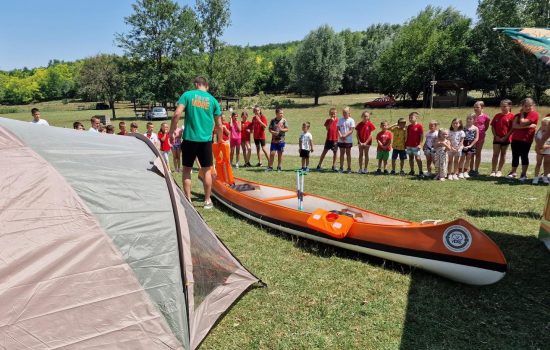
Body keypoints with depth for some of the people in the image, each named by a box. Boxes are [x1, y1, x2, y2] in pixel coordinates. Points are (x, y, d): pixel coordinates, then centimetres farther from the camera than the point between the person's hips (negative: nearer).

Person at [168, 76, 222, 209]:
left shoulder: (187, 95, 1)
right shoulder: (213, 100, 7)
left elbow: (177, 114, -10)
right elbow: (218, 125, 8)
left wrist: (171, 132, 0)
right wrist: (220, 139, 23)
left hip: (189, 139, -1)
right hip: (206, 140, 2)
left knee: (187, 169, 11)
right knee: (206, 170, 11)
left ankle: (188, 200, 11)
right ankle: (207, 201, 17)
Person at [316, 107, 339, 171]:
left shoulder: (338, 120, 1)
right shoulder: (328, 120, 2)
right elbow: (327, 128, -12)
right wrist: (331, 121, -18)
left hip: (335, 139, 1)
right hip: (329, 139, 0)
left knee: (335, 152, 6)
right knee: (324, 151, 2)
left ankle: (334, 166, 17)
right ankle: (319, 165, 7)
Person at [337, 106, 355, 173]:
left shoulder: (351, 120, -4)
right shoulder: (340, 120, 5)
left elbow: (351, 130, -9)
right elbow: (338, 129, 2)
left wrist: (345, 135, -19)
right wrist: (340, 135, -14)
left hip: (348, 140, -2)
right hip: (341, 140, 2)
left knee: (348, 154, 5)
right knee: (342, 153, 8)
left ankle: (349, 168, 12)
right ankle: (341, 168, 15)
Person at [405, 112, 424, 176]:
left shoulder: (419, 126, -8)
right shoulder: (409, 126, 9)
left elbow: (422, 135, -9)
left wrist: (420, 144, -13)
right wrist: (405, 143, 11)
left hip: (416, 146, -6)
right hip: (409, 145, 6)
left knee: (418, 158, -6)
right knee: (410, 158, 11)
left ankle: (420, 172, -1)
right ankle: (412, 171, 20)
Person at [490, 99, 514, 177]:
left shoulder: (511, 116, -6)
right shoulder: (497, 115, 5)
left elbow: (512, 128, -8)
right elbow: (492, 126, 4)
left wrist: (505, 137, -14)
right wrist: (495, 136, -6)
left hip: (506, 139, -2)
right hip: (497, 138, 2)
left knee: (503, 154, 8)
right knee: (495, 154, 0)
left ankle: (499, 171, 16)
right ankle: (493, 171, 4)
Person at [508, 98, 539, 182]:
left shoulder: (534, 114, -6)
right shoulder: (518, 115, 9)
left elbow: (522, 123, -17)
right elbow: (514, 125, -7)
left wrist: (522, 114, -2)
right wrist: (527, 126, -17)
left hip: (526, 139, -5)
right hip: (515, 138, 5)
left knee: (524, 155, -2)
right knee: (515, 156, 10)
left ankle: (524, 174, 8)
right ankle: (513, 172, 21)